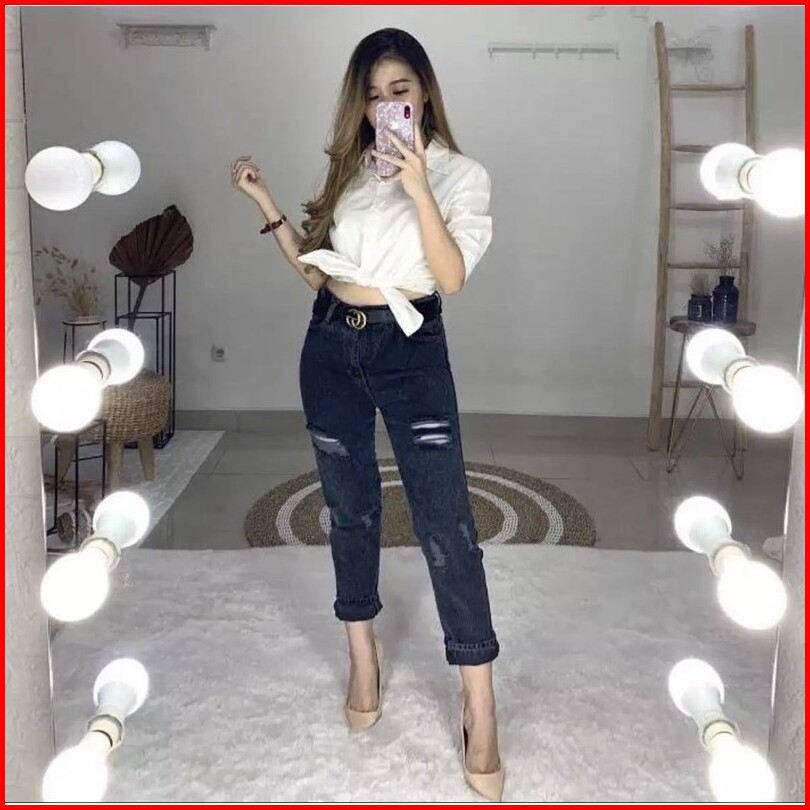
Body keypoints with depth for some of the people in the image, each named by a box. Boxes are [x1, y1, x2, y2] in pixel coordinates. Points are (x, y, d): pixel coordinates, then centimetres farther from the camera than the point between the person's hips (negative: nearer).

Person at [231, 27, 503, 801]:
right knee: (350, 505, 12)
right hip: (331, 345, 4)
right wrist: (265, 202, 5)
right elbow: (313, 266, 12)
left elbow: (452, 276, -15)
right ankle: (363, 652, 31)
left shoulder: (460, 173, -2)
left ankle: (479, 703, 2)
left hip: (411, 350, -4)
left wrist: (419, 188, -24)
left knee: (445, 519, -7)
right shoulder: (349, 167, 10)